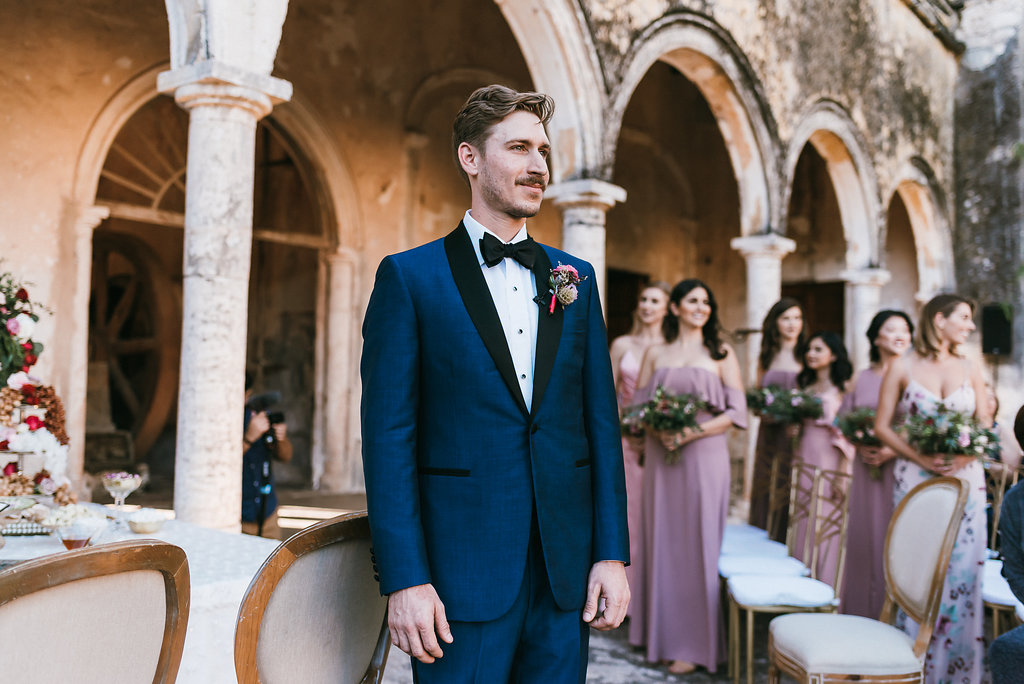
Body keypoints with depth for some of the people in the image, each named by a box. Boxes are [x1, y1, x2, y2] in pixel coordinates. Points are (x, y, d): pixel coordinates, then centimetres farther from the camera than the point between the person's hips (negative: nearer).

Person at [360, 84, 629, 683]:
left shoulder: (575, 279, 10)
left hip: (567, 569, 4)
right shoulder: (409, 277, -3)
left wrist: (613, 554, 2)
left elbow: (601, 421, 8)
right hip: (464, 574, -4)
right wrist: (405, 581, -12)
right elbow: (389, 436, -7)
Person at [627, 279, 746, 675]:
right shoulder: (655, 354, 12)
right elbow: (638, 406, 9)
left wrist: (692, 432, -14)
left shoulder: (720, 353, 5)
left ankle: (694, 644, 6)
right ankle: (659, 630, 19)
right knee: (661, 539, 6)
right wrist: (658, 430, -12)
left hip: (704, 455, -2)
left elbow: (736, 410, -2)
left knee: (697, 542, -2)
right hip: (660, 455, 3)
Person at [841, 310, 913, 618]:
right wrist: (860, 446, -7)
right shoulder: (861, 379, 10)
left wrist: (893, 450, -16)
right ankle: (862, 614, 15)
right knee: (864, 540, 5)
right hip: (867, 471, 3)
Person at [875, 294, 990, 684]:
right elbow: (882, 426, 0)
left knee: (962, 570, 2)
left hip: (964, 477, 3)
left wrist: (964, 457, -11)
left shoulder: (971, 370, 9)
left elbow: (986, 428, 9)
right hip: (916, 477, -2)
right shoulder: (902, 368, 1)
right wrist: (921, 457, -13)